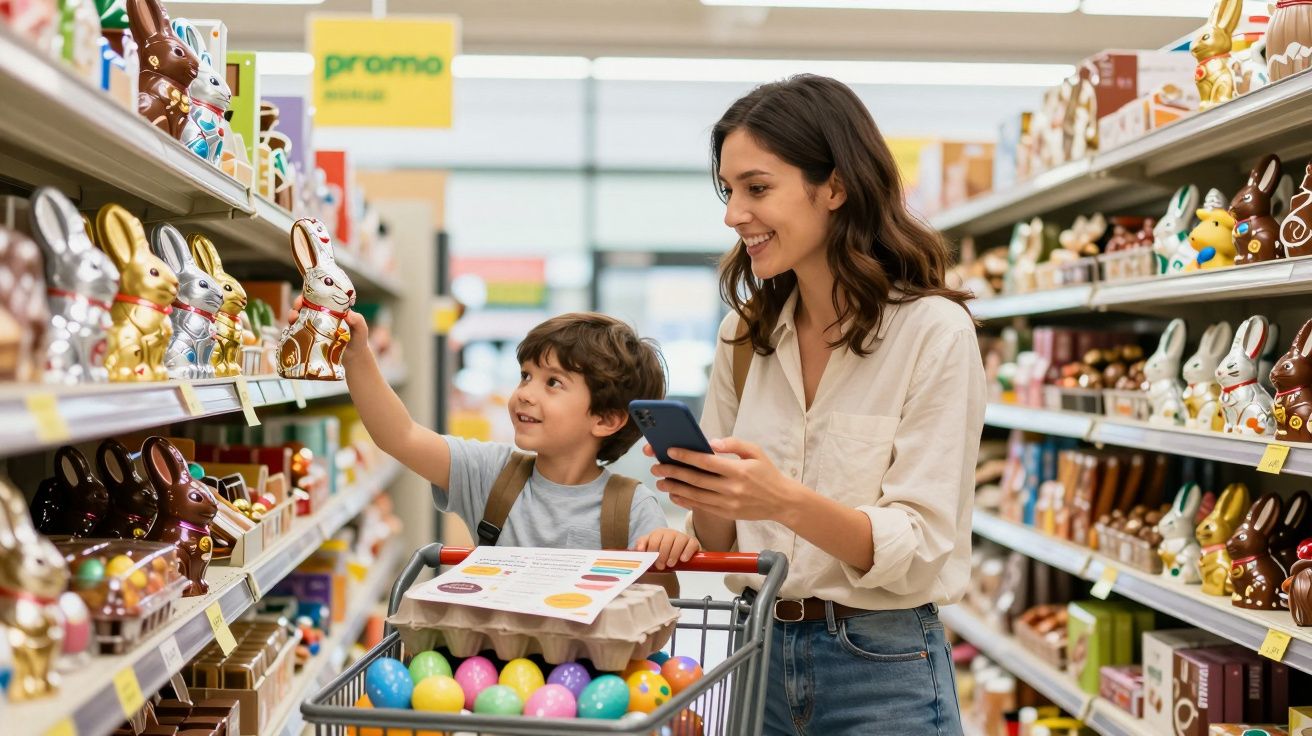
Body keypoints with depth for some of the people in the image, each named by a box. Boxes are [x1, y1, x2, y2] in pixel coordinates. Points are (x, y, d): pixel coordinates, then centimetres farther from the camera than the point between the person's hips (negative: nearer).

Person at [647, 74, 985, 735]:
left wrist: (787, 502, -31)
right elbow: (721, 542, 7)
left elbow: (922, 549, -16)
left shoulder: (933, 330, -12)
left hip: (882, 674, -5)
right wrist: (700, 497, -14)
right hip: (759, 654, 5)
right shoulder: (745, 336, 4)